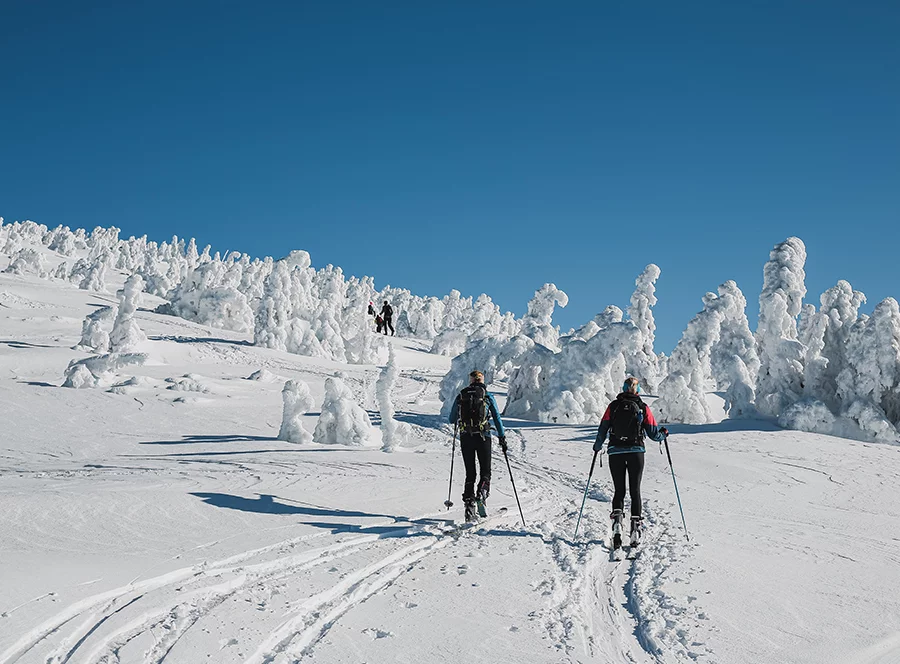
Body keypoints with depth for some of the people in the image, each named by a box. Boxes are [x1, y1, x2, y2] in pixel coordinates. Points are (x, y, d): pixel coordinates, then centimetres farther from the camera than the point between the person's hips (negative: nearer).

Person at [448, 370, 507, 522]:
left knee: (470, 474, 11)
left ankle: (469, 507, 2)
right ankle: (481, 496, -19)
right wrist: (502, 437, 6)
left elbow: (452, 420, 12)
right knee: (485, 471, 9)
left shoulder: (460, 396, 7)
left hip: (465, 437, 2)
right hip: (483, 437, -2)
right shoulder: (488, 396, 3)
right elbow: (497, 418, 0)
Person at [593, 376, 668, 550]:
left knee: (619, 490, 10)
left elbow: (603, 429, 1)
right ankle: (636, 528, 2)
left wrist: (598, 446, 18)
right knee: (635, 491, 9)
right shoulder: (643, 408, -1)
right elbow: (653, 433, 0)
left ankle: (617, 522, -11)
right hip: (636, 452, -1)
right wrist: (664, 433, 23)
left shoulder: (613, 406, 0)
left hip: (615, 452, 1)